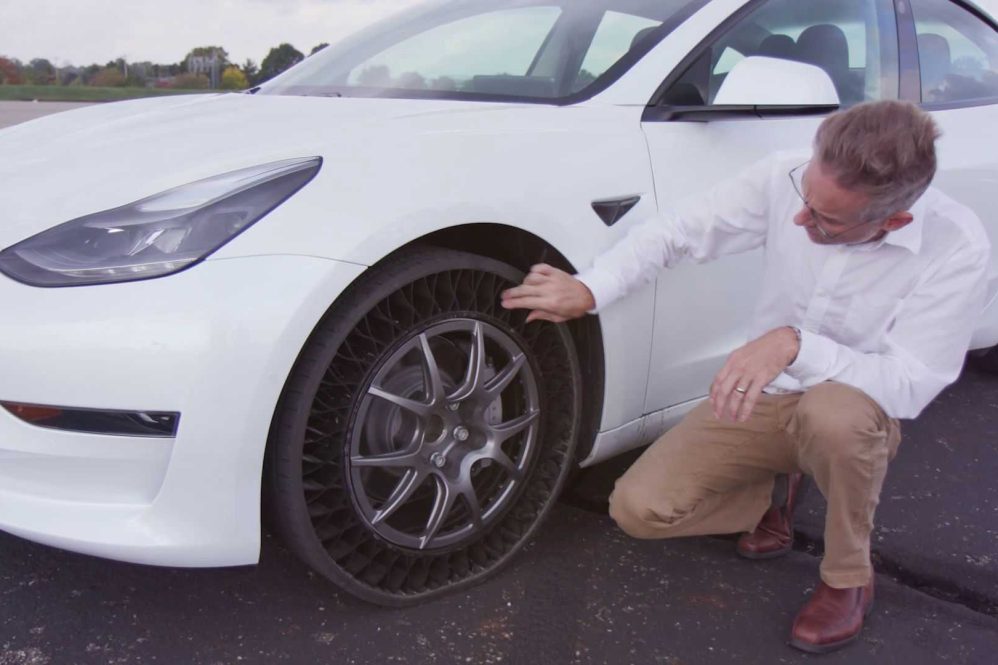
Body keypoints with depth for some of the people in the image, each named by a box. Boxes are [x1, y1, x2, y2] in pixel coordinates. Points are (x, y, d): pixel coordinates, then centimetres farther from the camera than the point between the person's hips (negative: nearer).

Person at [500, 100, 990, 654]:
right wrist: (587, 291, -26)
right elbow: (679, 231, -12)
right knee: (638, 507, -13)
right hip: (760, 398, 3)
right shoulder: (784, 180, -18)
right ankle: (769, 500, 16)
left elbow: (910, 385, -26)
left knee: (836, 413, -41)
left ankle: (848, 577, -10)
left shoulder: (956, 249, -24)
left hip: (857, 414, -2)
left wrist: (796, 344, -40)